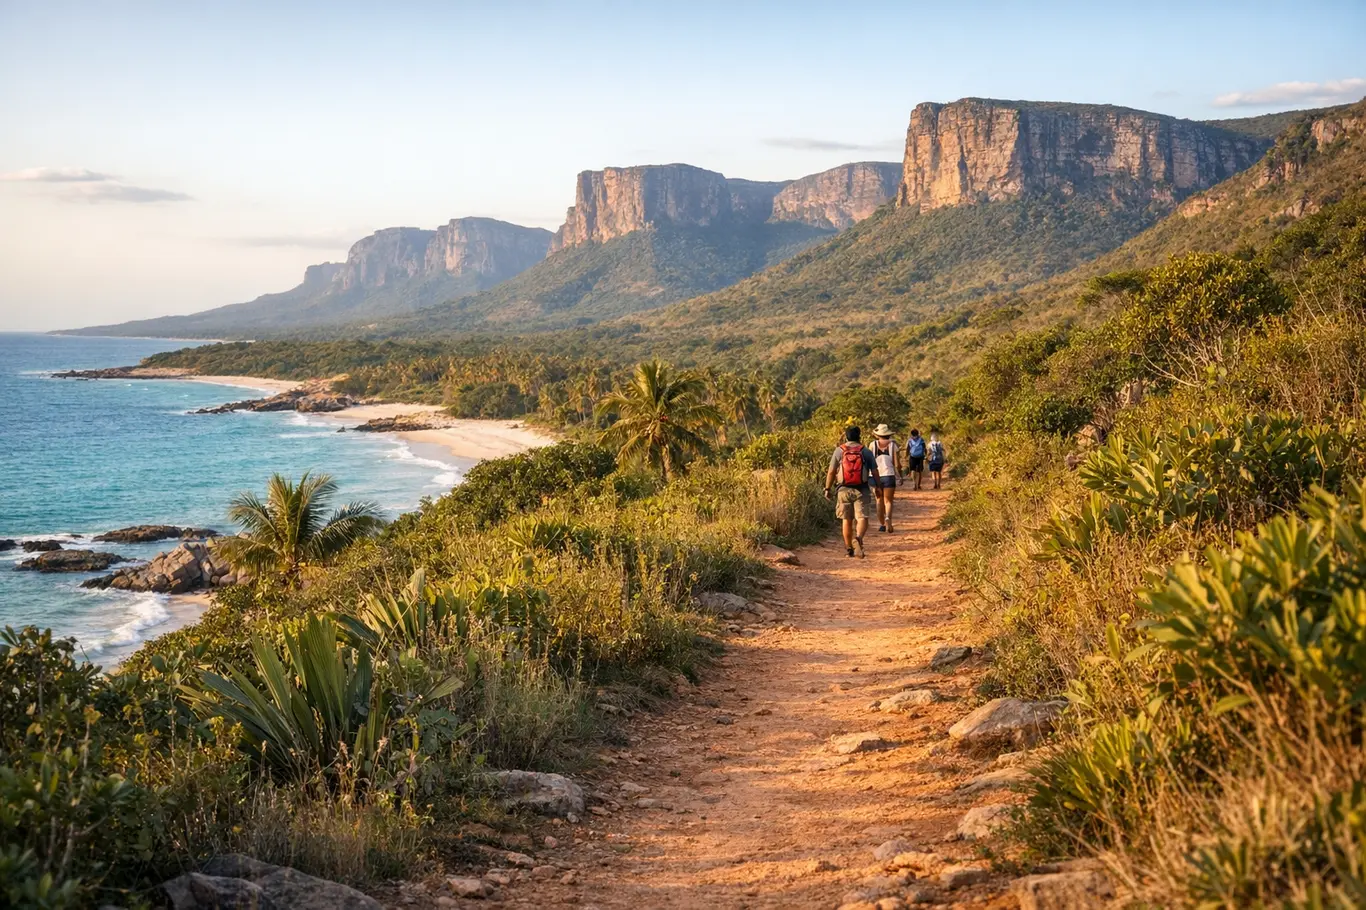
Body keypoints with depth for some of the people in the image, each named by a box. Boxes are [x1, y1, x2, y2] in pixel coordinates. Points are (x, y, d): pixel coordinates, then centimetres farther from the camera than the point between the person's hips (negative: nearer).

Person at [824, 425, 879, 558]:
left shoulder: (839, 450, 3)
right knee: (862, 518, -4)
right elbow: (874, 472, 1)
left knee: (847, 520, 11)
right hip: (862, 490, -1)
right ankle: (859, 537, -34)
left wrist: (827, 489, 5)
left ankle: (849, 549, 18)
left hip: (844, 490, 1)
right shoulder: (866, 452, 3)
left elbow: (831, 472, -1)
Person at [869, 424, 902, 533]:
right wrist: (900, 474, 14)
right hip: (889, 475, -1)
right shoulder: (893, 445, -2)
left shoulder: (873, 444, -1)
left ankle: (881, 524, 16)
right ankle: (887, 518, -25)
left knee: (880, 500, 16)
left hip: (876, 476, 1)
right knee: (888, 501, 3)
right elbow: (897, 464, -4)